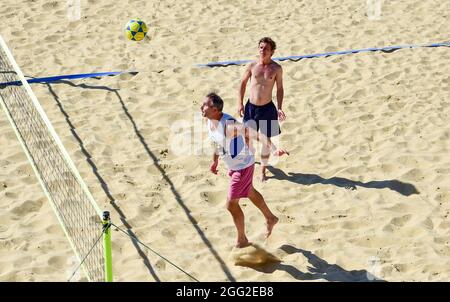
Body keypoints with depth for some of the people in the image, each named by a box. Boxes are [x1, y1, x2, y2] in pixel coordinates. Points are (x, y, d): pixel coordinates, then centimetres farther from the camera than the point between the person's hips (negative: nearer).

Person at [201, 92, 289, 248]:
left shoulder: (229, 125, -35)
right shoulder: (210, 122, -8)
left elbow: (256, 134, -40)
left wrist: (274, 150, -51)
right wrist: (215, 160, 25)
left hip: (243, 166, -9)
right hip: (233, 165, 9)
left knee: (231, 204, -1)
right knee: (250, 193, 28)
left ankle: (242, 240, 20)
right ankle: (270, 218, 52)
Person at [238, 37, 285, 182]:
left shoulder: (276, 69, -5)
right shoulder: (252, 65, -3)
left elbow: (280, 89, 2)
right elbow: (243, 83, 7)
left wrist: (279, 108, -6)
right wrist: (240, 103, 2)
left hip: (267, 108, -1)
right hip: (251, 107, 1)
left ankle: (263, 170, 21)